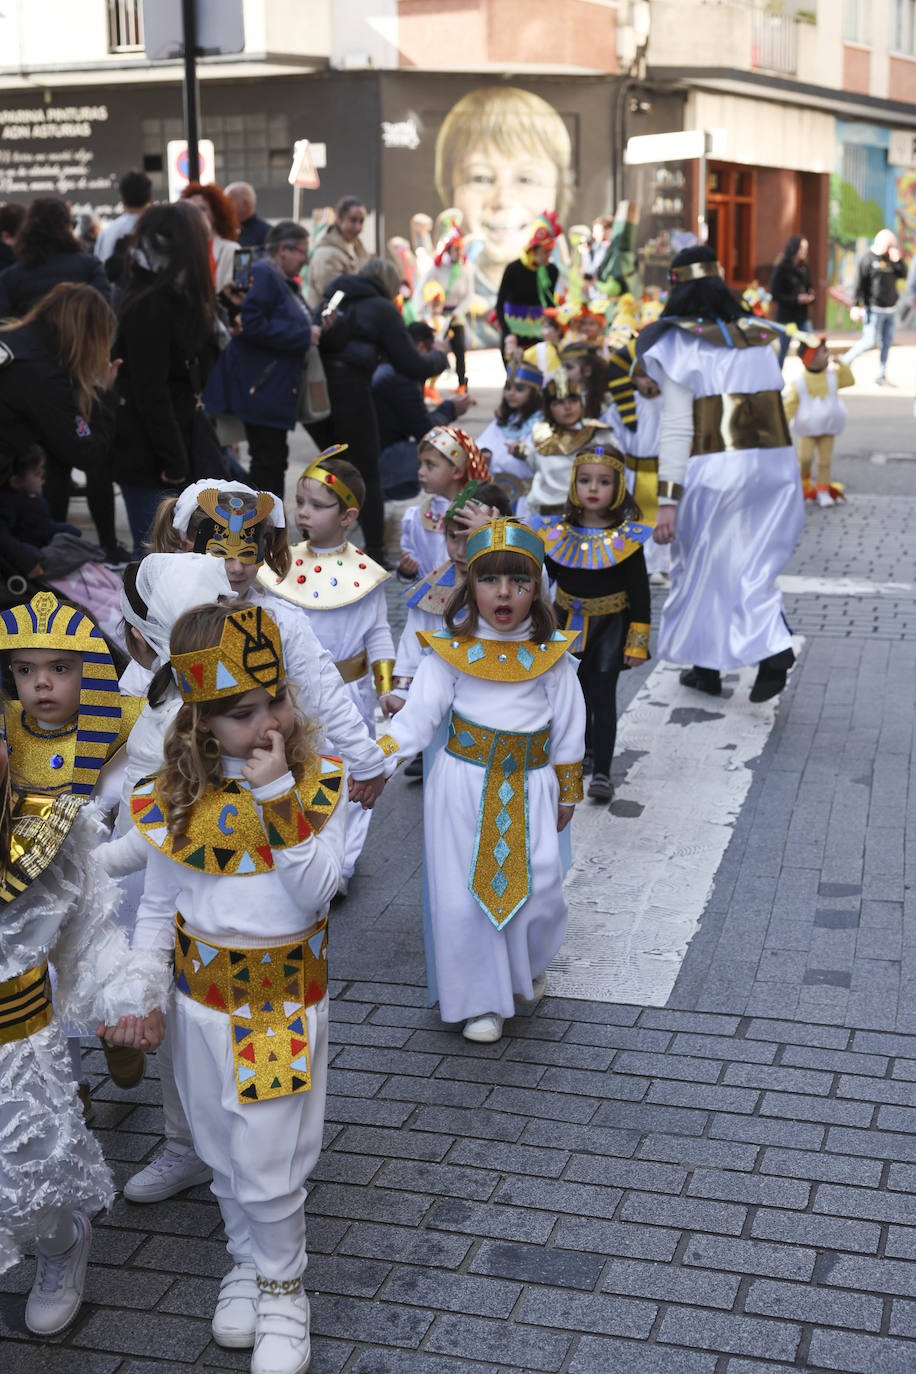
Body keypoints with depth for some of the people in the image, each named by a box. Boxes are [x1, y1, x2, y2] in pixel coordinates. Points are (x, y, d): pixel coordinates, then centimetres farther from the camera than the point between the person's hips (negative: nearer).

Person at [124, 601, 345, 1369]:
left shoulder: (320, 784, -12)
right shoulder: (176, 799, -6)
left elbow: (314, 894, -21)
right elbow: (158, 906, 4)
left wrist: (279, 797, -28)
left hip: (287, 1001, -2)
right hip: (203, 997, 3)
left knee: (269, 1169, 2)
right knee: (224, 1157, 18)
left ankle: (282, 1287, 27)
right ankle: (245, 1262, 42)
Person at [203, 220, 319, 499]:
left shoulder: (285, 282, 19)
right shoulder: (262, 275, -13)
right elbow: (251, 324, -24)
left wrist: (315, 327, 9)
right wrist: (303, 336, -19)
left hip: (276, 389, 10)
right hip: (261, 389, -10)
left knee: (274, 459, 13)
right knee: (267, 461, -8)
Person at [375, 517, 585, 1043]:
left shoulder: (550, 654, -3)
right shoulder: (450, 650, -6)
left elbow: (568, 729, 6)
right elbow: (421, 714, -7)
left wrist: (568, 793, 10)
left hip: (529, 788, 1)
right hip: (463, 785, 0)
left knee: (538, 890, -2)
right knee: (463, 896, 2)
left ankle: (529, 965, 33)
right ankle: (483, 1001, 22)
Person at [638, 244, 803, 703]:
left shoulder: (680, 344, -4)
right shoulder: (759, 336, 12)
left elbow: (676, 428, -10)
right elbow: (766, 405, 11)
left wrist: (667, 500, -10)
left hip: (715, 469, -4)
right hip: (774, 463, 4)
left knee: (702, 565, 13)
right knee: (753, 565, 12)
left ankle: (707, 664, 25)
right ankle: (774, 648, -9)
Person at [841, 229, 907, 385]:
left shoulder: (890, 258, 12)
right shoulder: (867, 259, -8)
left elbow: (903, 274, 6)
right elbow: (859, 285, -11)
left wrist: (898, 260, -10)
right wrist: (856, 306, -15)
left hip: (890, 309, 7)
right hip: (874, 309, -7)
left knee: (886, 342, 7)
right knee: (870, 341, -8)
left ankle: (881, 376, 15)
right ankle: (844, 362, 8)